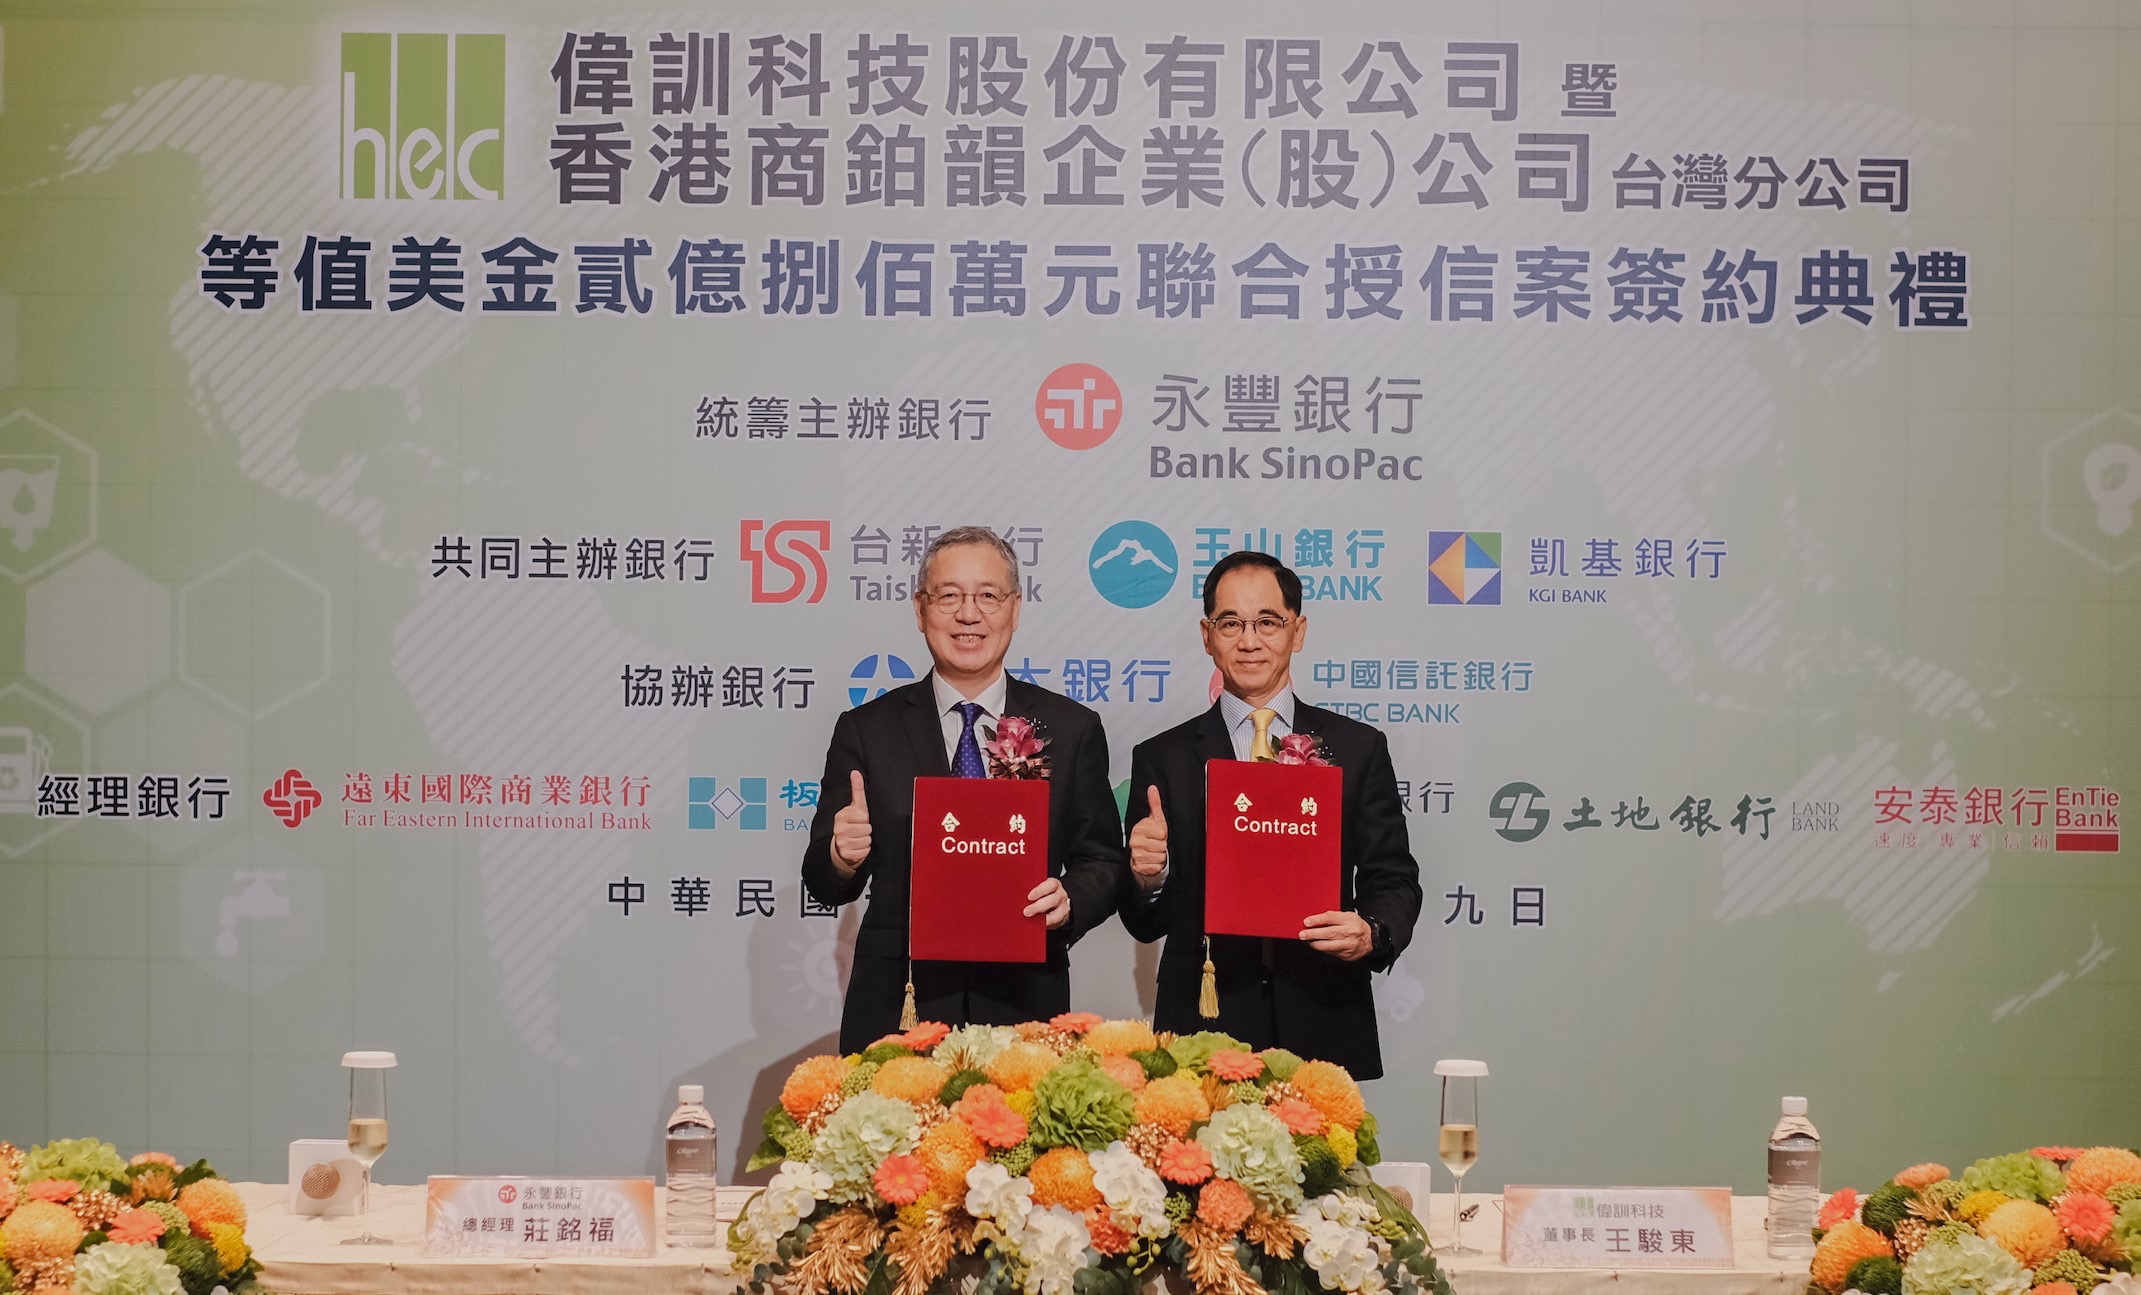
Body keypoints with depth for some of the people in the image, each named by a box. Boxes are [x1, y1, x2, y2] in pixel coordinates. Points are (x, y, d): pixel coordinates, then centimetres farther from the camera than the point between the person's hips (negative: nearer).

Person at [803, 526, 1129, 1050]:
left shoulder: (1072, 729, 5)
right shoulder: (865, 731, 5)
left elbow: (1105, 864, 7)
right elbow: (824, 884, 4)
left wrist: (1068, 900, -14)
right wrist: (842, 857, -18)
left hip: (1023, 1010, 0)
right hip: (896, 1012, 0)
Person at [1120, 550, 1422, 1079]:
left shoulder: (1358, 748, 7)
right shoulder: (1162, 759, 6)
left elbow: (1393, 881, 8)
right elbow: (1148, 925, 6)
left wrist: (1372, 933, -14)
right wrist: (1148, 878, -16)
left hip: (1325, 1033, 0)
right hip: (1201, 1031, 0)